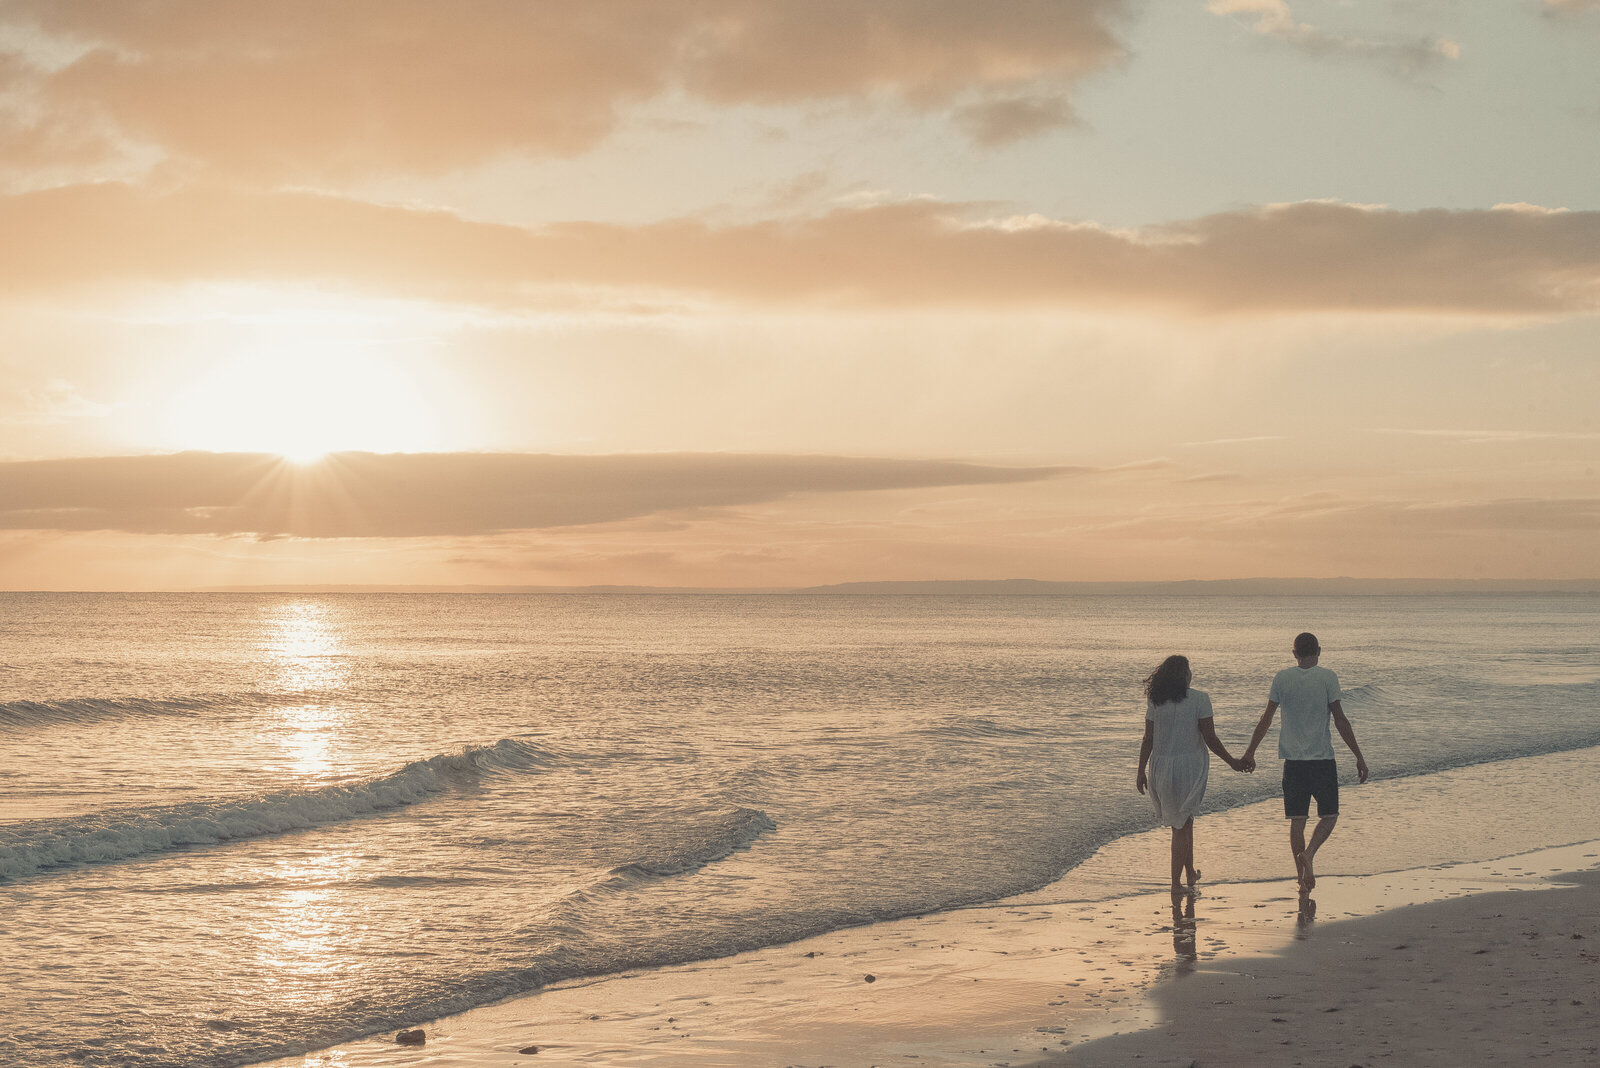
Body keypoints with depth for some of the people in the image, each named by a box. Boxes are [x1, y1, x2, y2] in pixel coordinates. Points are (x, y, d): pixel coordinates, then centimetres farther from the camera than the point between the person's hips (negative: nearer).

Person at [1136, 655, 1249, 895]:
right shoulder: (1199, 699, -9)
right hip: (1190, 766, -3)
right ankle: (1176, 882, 5)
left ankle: (1190, 873, 30)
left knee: (1182, 821, 21)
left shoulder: (1155, 701, 1)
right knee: (1182, 824, 6)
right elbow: (1210, 739, -9)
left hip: (1160, 767, 3)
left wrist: (1141, 772, 10)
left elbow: (1148, 740, 2)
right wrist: (1232, 762, 3)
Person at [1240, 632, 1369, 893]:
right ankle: (1309, 853, -15)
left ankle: (1303, 877, 5)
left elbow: (1266, 719, 5)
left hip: (1293, 760, 2)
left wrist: (1250, 752, 15)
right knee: (1329, 815, 11)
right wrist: (1359, 756, -1)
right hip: (1323, 758, -2)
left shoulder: (1282, 678, 3)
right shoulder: (1327, 678, -4)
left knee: (1297, 820, 7)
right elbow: (1340, 720, -6)